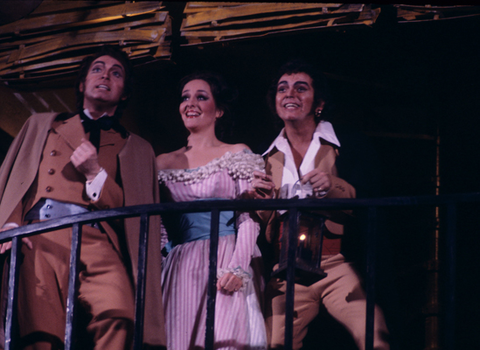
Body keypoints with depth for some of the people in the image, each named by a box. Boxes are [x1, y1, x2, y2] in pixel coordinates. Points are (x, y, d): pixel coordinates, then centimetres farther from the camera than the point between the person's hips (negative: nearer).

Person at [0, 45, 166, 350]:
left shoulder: (136, 149, 27)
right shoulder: (41, 125, 31)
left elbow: (138, 217, 16)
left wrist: (96, 175, 4)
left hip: (94, 243, -1)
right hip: (36, 241, 1)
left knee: (117, 315, -33)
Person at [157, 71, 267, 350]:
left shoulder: (238, 155, 8)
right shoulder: (164, 163, 18)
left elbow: (249, 218, -1)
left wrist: (238, 267, -15)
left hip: (226, 265, -3)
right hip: (180, 268, 3)